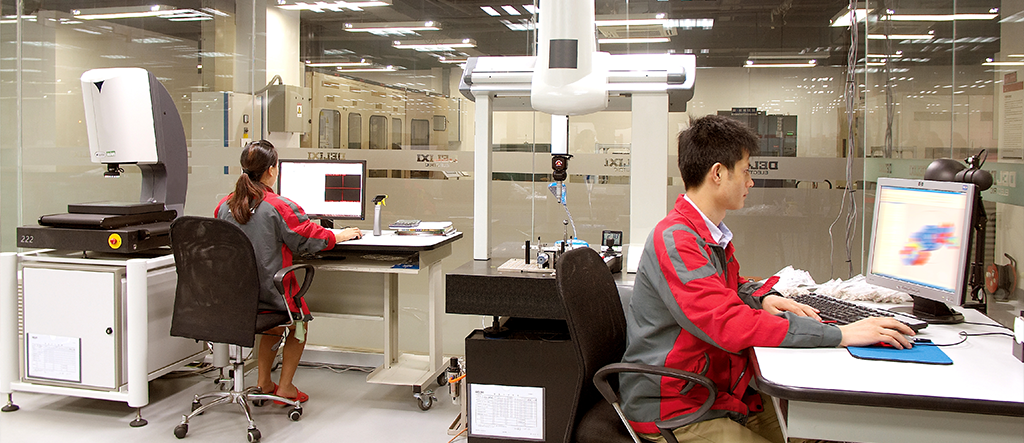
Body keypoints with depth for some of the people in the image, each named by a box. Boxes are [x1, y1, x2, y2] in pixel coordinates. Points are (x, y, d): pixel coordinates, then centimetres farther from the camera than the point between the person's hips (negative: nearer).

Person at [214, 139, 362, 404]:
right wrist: (341, 236, 11)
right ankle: (285, 388, 26)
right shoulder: (280, 207, -19)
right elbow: (312, 239, -9)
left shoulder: (225, 206, -2)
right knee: (300, 322, 25)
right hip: (270, 291, -6)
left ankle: (264, 384, 34)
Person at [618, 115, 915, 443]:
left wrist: (764, 298, 3)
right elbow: (728, 323, -31)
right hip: (674, 413, -9)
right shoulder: (674, 240, -22)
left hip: (717, 394, 9)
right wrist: (839, 335, -28)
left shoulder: (713, 234, 11)